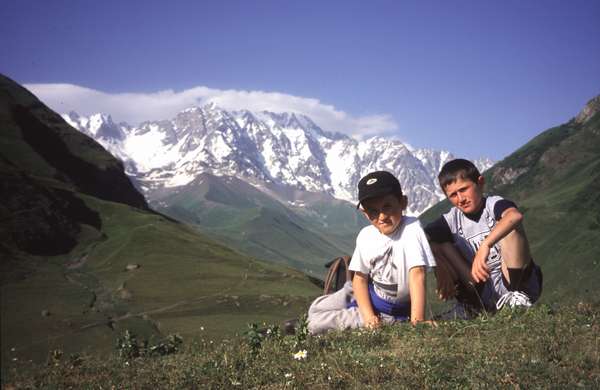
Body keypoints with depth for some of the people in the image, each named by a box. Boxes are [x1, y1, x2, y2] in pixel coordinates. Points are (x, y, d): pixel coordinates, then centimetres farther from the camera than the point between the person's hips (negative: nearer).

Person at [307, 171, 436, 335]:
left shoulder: (412, 228, -26)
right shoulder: (365, 235, -8)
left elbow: (417, 274, -33)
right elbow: (360, 278, -5)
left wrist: (417, 321, -42)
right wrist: (368, 316, -20)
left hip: (394, 311, -6)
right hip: (368, 295, 6)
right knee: (315, 310, 11)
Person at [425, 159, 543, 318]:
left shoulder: (493, 204, -10)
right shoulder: (452, 220, 3)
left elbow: (515, 215, -36)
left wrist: (485, 245, -47)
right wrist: (441, 268, -23)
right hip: (482, 292, 4)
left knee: (507, 224, -22)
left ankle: (517, 295, -20)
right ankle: (471, 306, -13)